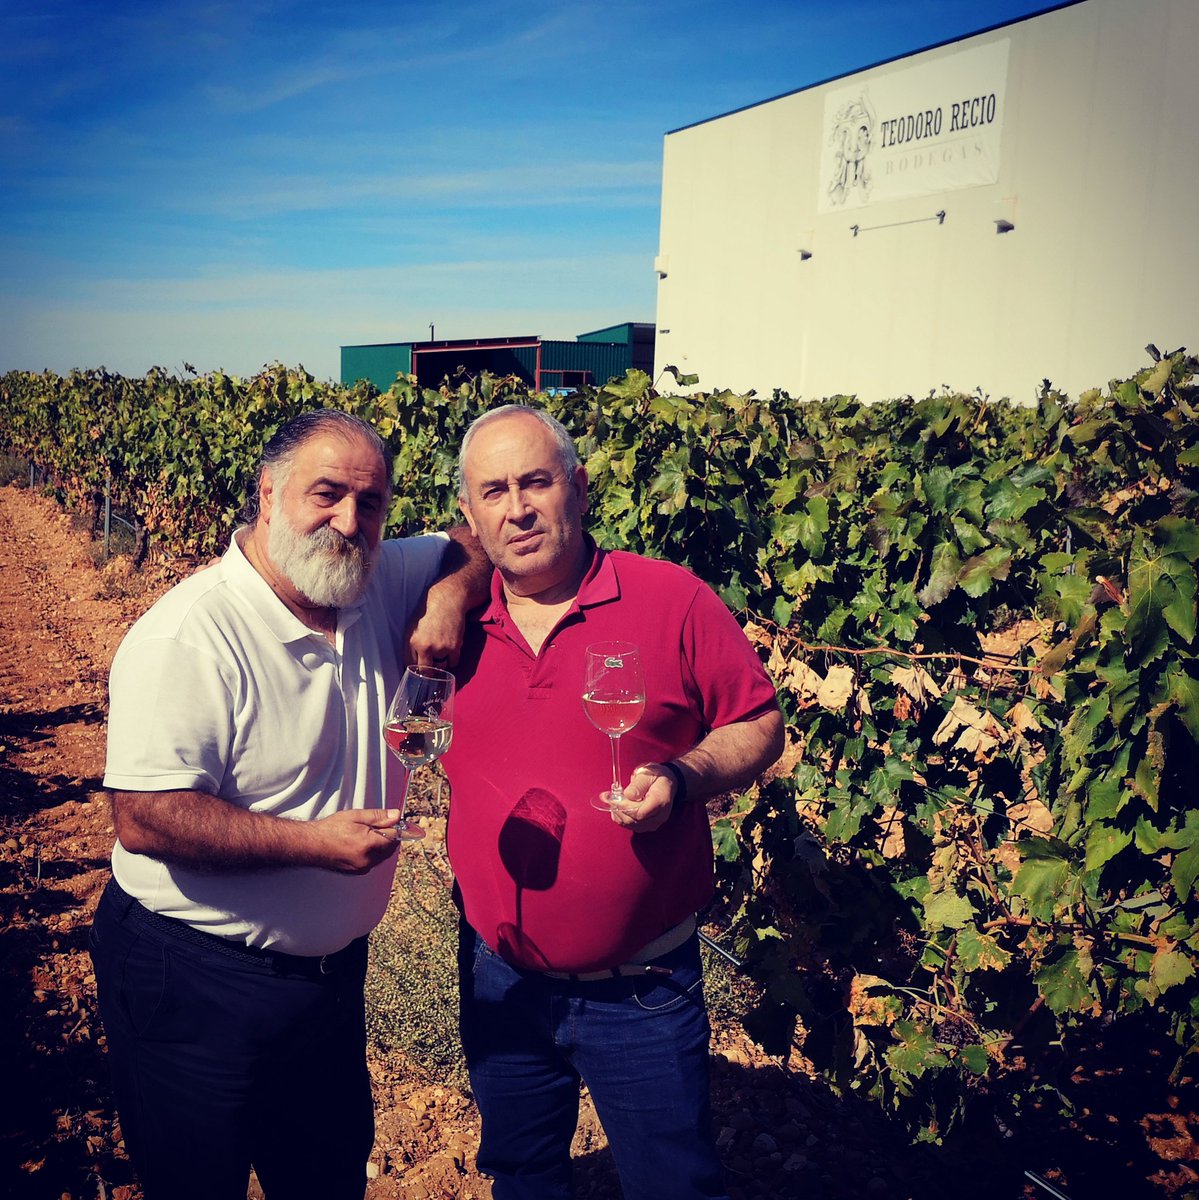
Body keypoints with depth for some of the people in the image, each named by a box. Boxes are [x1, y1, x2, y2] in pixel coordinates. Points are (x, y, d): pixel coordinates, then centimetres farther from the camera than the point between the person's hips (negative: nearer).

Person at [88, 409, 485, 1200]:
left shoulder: (377, 588, -2)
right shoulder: (186, 639, -24)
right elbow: (144, 818, -27)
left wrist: (451, 594, -13)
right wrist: (314, 843, -30)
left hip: (333, 970, 7)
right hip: (195, 986, -7)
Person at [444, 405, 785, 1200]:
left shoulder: (674, 601, -13)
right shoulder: (459, 623, -2)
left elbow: (760, 726, -6)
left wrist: (681, 777, -24)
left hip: (644, 991, -3)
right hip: (499, 980, 4)